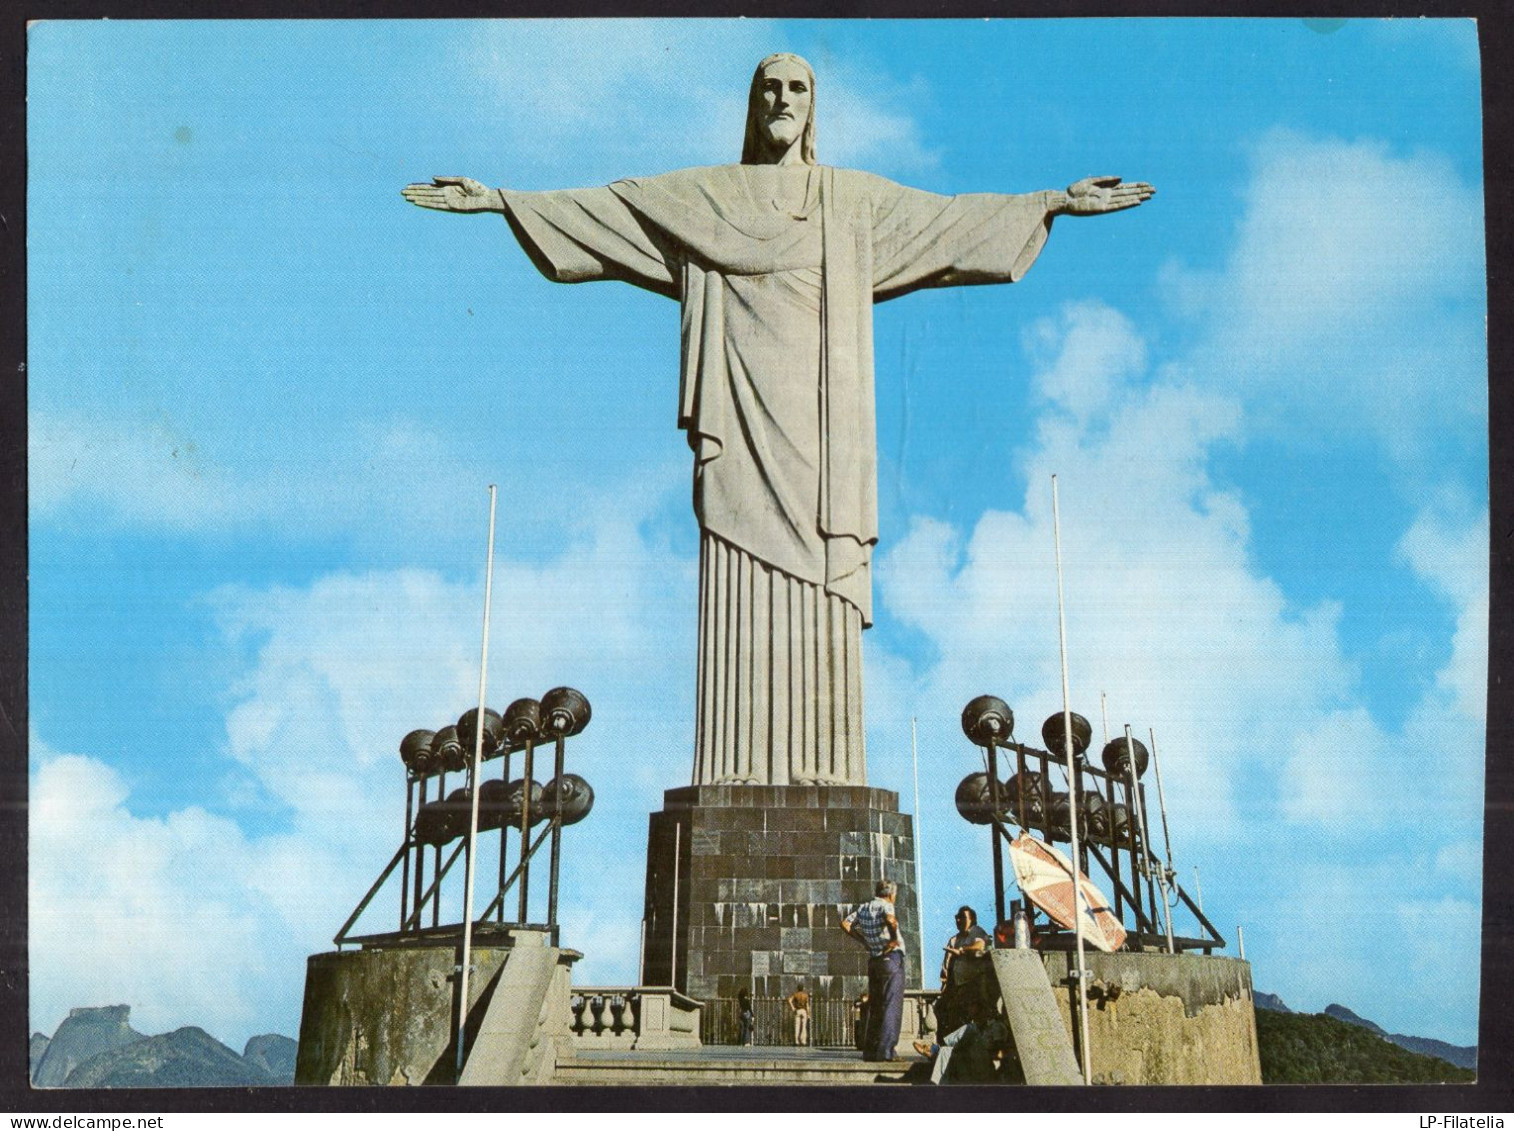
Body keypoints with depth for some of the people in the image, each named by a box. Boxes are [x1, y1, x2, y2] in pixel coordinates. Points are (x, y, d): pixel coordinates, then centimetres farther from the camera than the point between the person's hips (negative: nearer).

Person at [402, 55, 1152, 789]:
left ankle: (821, 771, -9)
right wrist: (500, 200, 6)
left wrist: (1056, 203, 14)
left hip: (816, 418, 1)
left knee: (819, 586, -7)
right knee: (740, 589, -10)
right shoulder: (702, 196, 15)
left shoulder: (856, 200, 18)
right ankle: (739, 774, -13)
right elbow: (595, 207, 13)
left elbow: (958, 219, 19)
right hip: (743, 412, -1)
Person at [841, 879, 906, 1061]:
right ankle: (885, 1050, -13)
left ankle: (869, 1050, 12)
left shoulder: (863, 908, 12)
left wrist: (864, 941, 11)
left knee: (873, 1006, 12)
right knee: (891, 1005, -6)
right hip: (891, 958, -7)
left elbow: (845, 924, 11)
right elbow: (890, 920, -30)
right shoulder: (885, 906, -9)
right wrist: (894, 940, -16)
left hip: (873, 960, 7)